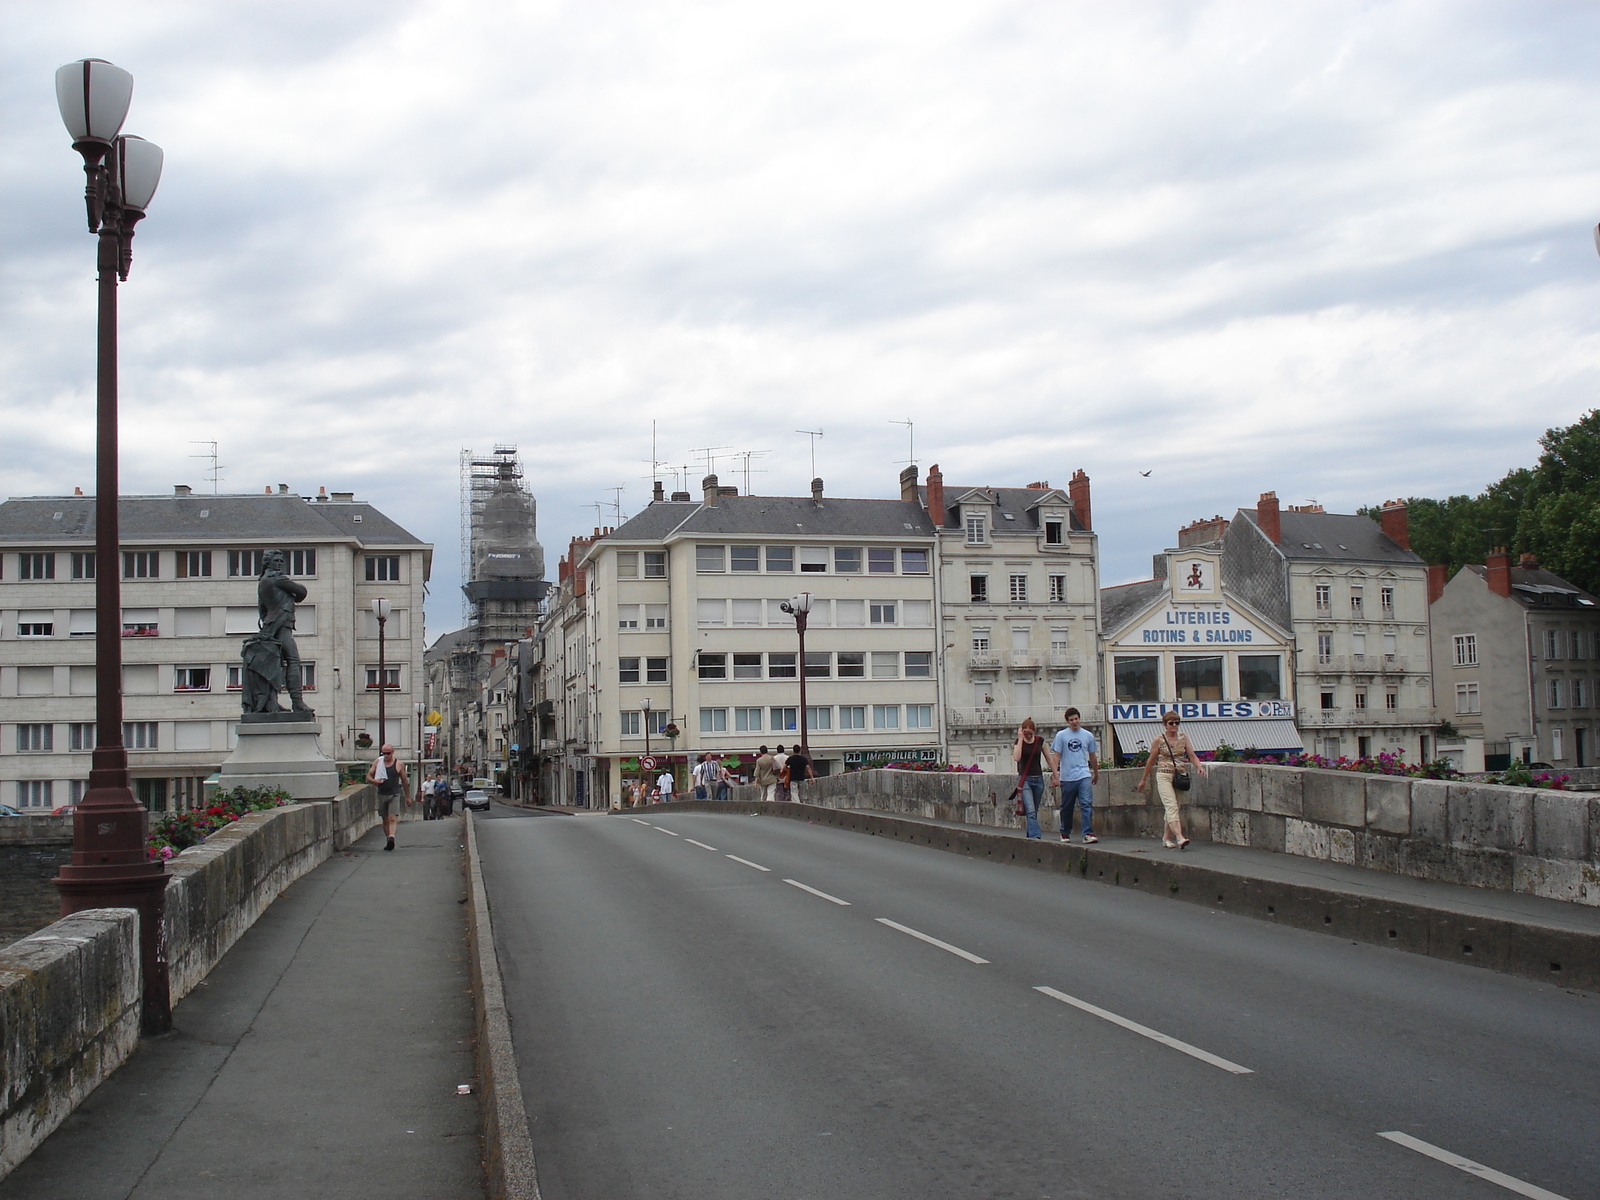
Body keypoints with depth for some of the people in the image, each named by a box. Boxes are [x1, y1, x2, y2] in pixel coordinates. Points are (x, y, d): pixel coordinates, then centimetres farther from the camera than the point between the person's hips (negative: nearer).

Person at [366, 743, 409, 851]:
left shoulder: (399, 764, 2)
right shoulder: (377, 762, 7)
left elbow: (404, 781, 10)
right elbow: (368, 776, 10)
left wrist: (407, 797, 14)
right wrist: (374, 780, -13)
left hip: (394, 795, -3)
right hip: (382, 794, 3)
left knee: (393, 818, -19)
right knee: (385, 820, 8)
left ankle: (391, 837, -34)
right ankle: (389, 841, 15)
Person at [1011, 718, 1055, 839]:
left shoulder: (1040, 741, 4)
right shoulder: (1018, 742, -2)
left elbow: (1049, 759, 10)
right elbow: (1016, 758, -20)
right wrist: (1020, 738, -16)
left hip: (1038, 779, 3)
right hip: (1024, 779, -3)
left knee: (1034, 812, 10)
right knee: (1030, 810, -17)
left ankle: (1030, 835, 20)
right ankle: (1035, 836, -27)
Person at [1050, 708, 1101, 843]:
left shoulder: (1088, 735, 9)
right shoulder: (1061, 735, 2)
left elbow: (1093, 756, 20)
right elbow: (1057, 756, 0)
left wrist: (1096, 774, 27)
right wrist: (1055, 775, -9)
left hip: (1084, 776, 1)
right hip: (1066, 777, -1)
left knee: (1087, 804, -13)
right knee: (1066, 807, 9)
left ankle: (1088, 833, -16)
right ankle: (1065, 833, 23)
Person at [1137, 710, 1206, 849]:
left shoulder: (1183, 738, 7)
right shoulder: (1159, 740, -1)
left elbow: (1192, 755, 2)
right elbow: (1151, 761, 6)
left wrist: (1199, 766, -19)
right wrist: (1144, 779, 11)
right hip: (1164, 776, -4)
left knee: (1172, 808, 9)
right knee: (1172, 806, -17)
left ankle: (1166, 838, 22)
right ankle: (1180, 838, -29)